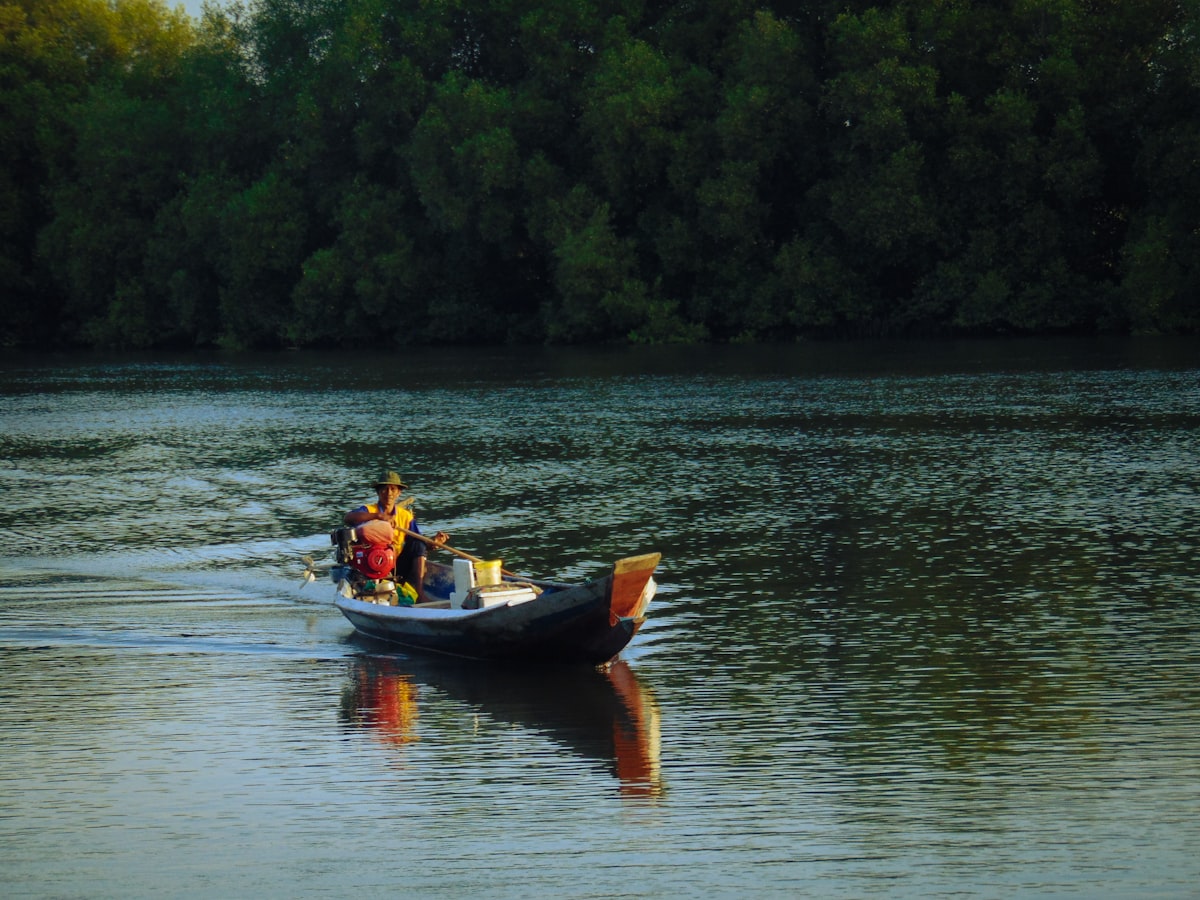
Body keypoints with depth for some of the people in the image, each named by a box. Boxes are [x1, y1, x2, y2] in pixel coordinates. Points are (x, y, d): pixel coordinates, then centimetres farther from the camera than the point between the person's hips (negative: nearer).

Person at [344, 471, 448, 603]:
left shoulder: (406, 516, 11)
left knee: (418, 544, -16)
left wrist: (433, 541, -20)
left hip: (398, 566, 4)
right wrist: (378, 516, -33)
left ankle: (419, 593, -23)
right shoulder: (369, 511, -1)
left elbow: (420, 542, 3)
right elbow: (347, 518, -24)